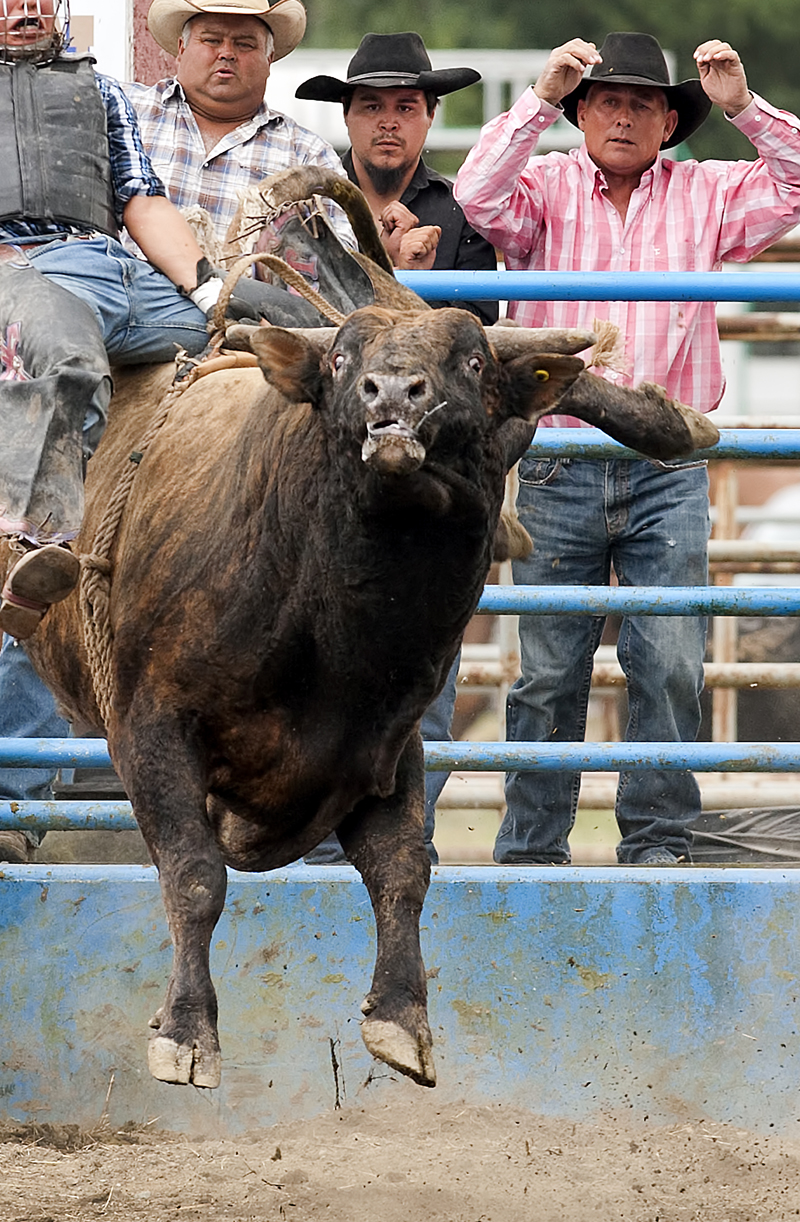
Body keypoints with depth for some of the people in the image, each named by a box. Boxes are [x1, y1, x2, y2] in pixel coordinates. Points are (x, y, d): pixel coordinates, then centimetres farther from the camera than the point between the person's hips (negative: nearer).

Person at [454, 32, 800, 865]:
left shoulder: (703, 196, 12)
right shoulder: (546, 187, 7)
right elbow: (479, 197, -12)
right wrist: (540, 99, -17)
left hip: (668, 473, 1)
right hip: (559, 472, -1)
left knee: (670, 663, -6)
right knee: (549, 670, 3)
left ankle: (657, 841, 4)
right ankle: (532, 850, 10)